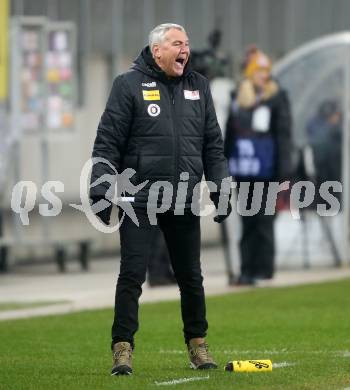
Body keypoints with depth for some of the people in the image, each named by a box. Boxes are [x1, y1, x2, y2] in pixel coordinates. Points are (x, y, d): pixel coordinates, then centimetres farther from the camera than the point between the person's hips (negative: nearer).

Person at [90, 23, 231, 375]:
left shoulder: (198, 86, 11)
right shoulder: (129, 85, -3)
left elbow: (213, 144, 16)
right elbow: (108, 142, -5)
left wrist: (220, 189, 11)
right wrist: (100, 190, -11)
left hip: (185, 201, 4)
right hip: (140, 200, -4)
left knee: (191, 276, 11)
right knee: (132, 275, -6)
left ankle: (197, 345, 23)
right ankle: (122, 348, -1)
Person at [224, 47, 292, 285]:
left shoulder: (277, 97, -1)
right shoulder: (237, 97, 11)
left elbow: (284, 135, -4)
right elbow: (229, 132, 17)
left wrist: (284, 172, -9)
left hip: (265, 170, -4)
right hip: (243, 170, 4)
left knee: (263, 220, -2)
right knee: (247, 221, 7)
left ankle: (264, 268, 5)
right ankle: (247, 269, 11)